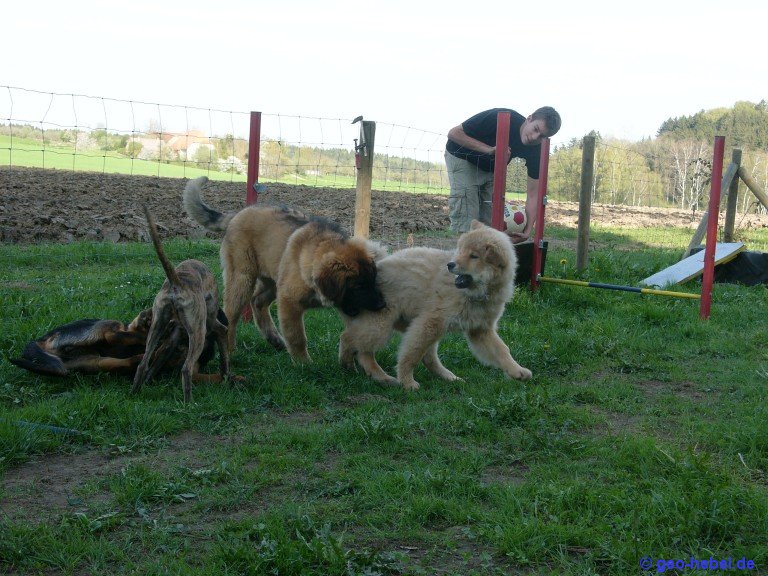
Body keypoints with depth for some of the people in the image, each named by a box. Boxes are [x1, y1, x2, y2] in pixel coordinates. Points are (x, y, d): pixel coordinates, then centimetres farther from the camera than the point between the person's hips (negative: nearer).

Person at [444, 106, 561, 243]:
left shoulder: (535, 150, -19)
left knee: (490, 220, -3)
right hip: (462, 158, -5)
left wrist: (527, 231, -27)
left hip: (490, 168, 5)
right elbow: (453, 133, -29)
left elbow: (533, 194, -16)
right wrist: (489, 149, -38)